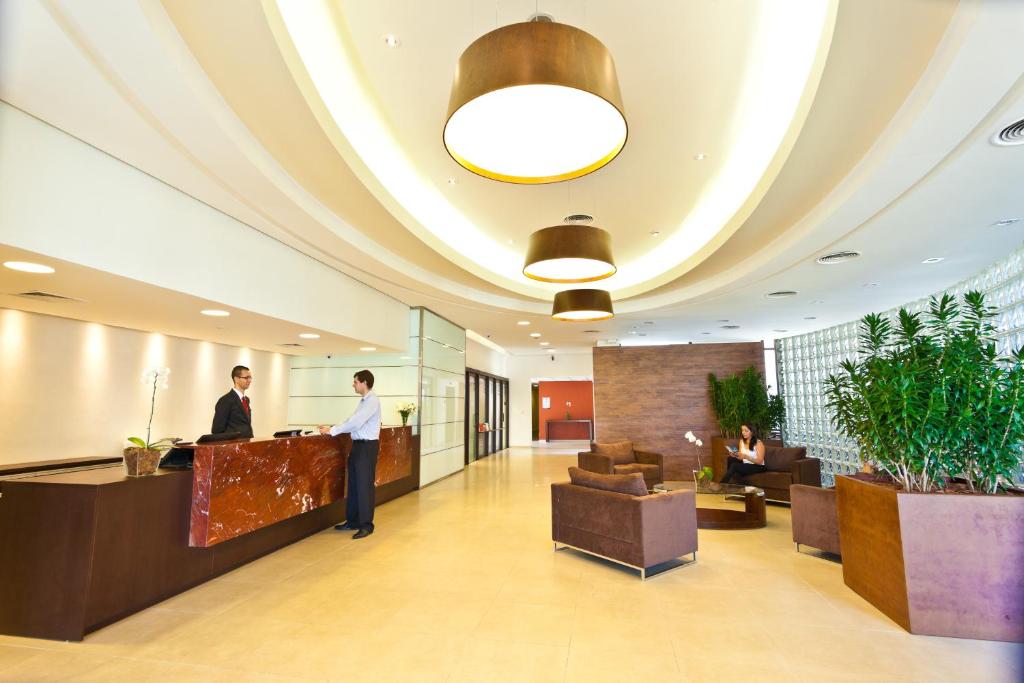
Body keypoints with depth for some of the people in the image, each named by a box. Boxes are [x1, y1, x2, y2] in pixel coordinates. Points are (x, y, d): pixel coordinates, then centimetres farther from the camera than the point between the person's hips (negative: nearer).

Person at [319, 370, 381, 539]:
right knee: (354, 484, 15)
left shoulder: (372, 400, -16)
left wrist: (332, 431, -16)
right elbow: (353, 423, 13)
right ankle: (352, 521, 26)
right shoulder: (364, 401, 13)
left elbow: (355, 422, -21)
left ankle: (366, 525, 9)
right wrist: (332, 428, 5)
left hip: (367, 446, -9)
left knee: (364, 485, -2)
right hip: (358, 445, 9)